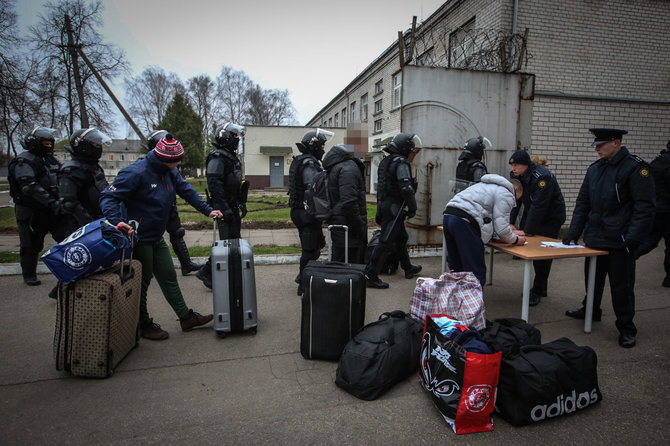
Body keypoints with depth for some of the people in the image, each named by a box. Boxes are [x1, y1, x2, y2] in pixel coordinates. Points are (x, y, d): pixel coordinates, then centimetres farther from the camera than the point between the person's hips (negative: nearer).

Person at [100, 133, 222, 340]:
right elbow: (108, 197, -22)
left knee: (169, 277, 13)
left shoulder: (170, 172, 3)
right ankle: (143, 325, 25)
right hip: (138, 238, -8)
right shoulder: (136, 173, -22)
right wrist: (117, 221, -37)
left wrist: (207, 210, 6)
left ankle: (186, 317, 24)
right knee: (142, 282, 6)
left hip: (156, 238, 8)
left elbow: (187, 191, 13)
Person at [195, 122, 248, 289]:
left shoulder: (232, 157, 19)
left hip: (233, 207, 10)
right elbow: (214, 184, -23)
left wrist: (242, 203, 21)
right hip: (224, 207, -10)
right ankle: (207, 273, 4)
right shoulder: (218, 157, -13)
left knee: (235, 240, 13)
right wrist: (224, 208, -26)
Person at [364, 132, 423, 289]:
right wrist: (413, 208, -12)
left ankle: (408, 268, 38)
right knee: (386, 241, -6)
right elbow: (406, 188, -25)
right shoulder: (401, 162, -15)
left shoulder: (386, 161, 15)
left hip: (384, 204, 10)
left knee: (401, 237, 22)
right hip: (394, 206, -10)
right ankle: (370, 275, -3)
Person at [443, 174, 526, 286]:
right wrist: (516, 240, 14)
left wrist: (509, 231, 34)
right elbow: (501, 228, -3)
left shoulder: (488, 185, 33)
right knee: (476, 273, -3)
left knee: (457, 269, 18)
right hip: (465, 222, -9)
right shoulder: (506, 194, 5)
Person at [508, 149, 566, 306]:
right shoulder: (515, 176, -6)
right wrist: (510, 223, -12)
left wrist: (527, 231, -29)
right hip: (531, 215, 7)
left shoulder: (543, 177, -28)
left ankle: (537, 291, 5)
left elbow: (538, 207, -30)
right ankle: (541, 287, 18)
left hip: (551, 218, -7)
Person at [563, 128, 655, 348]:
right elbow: (583, 203, 15)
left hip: (619, 241, -6)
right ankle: (591, 310, 39)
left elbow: (644, 207, -12)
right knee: (593, 278, 19)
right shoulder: (594, 169, 11)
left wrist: (632, 238, -19)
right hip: (595, 238, 6)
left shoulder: (635, 167, -9)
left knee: (621, 286, 2)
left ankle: (626, 328, 17)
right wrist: (573, 233, 9)